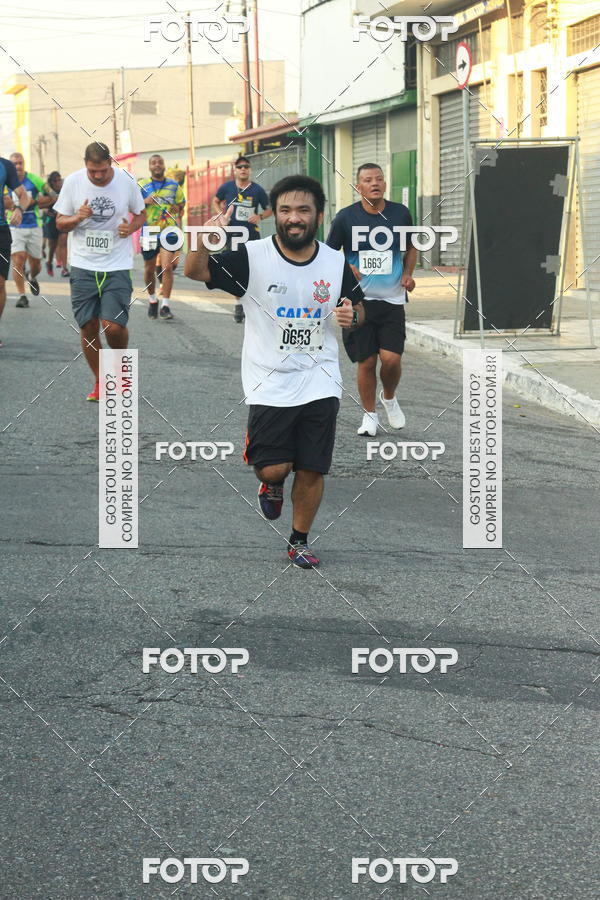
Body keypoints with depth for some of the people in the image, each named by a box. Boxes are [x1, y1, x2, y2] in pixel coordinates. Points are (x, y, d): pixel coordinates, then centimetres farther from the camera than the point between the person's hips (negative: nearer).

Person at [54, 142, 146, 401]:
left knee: (114, 326, -12)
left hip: (117, 266, -1)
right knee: (88, 327, 2)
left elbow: (140, 214, 10)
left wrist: (131, 227, -12)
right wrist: (77, 218, -17)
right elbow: (60, 223, 4)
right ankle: (99, 382, 20)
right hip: (83, 265, 1)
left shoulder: (126, 181, -4)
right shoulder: (72, 182, -3)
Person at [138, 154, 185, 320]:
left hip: (169, 232, 0)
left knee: (167, 267, -13)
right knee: (149, 269, 9)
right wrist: (144, 202, -17)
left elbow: (181, 205, 18)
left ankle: (165, 305, -10)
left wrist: (179, 211, -4)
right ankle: (152, 300, 32)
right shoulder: (142, 185, 3)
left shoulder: (174, 185, 8)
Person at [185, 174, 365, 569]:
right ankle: (272, 484, 29)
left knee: (312, 470, 4)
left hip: (320, 383, 2)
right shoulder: (252, 257, -9)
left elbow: (358, 308, 15)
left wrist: (352, 316, -8)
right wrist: (206, 240, -35)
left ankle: (300, 541, 25)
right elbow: (195, 271, -15)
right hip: (270, 384, -2)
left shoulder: (336, 263, 1)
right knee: (273, 467, -9)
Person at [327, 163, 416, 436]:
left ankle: (389, 398, 22)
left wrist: (408, 273, 3)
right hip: (359, 300, -1)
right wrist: (346, 268, -13)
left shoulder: (400, 214, 2)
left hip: (392, 299, 1)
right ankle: (369, 415, 21)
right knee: (366, 361, 1)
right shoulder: (346, 217, -4)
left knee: (391, 358, -10)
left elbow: (411, 247, 19)